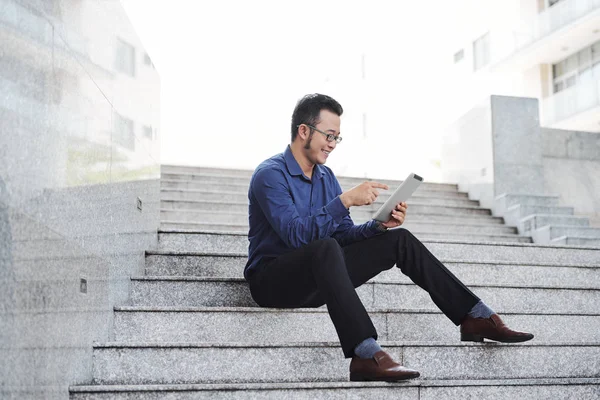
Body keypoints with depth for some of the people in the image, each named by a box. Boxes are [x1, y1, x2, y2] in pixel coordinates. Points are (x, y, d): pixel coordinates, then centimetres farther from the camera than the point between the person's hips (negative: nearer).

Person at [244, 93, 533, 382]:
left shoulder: (326, 176, 12)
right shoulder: (270, 174, -15)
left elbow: (343, 235, 9)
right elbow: (297, 236, -27)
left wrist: (379, 226, -9)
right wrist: (345, 200, -33)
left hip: (316, 280, 8)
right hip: (272, 280, -8)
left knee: (399, 241, -1)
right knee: (325, 248, -40)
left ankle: (476, 317, -2)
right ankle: (366, 355, -49)